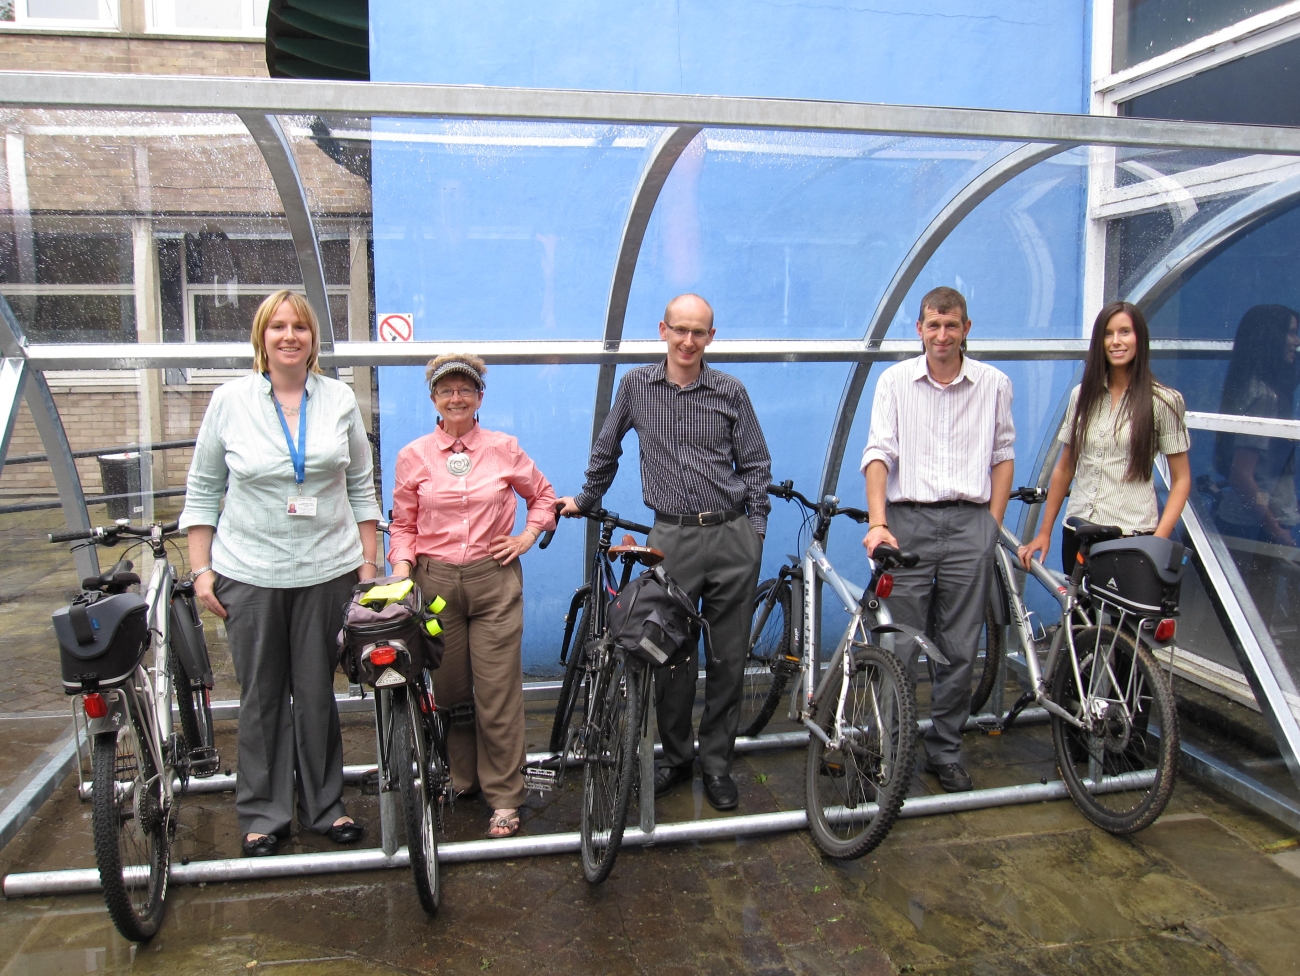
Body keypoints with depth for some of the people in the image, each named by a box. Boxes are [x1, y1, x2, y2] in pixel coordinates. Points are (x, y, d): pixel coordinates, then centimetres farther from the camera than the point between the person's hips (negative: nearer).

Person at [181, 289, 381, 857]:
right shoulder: (230, 400, 1)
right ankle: (263, 815, 24)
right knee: (260, 698, 9)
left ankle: (324, 806, 25)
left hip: (327, 571, 1)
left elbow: (362, 486, 8)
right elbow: (203, 489, 5)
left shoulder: (340, 399, 4)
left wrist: (368, 561, 5)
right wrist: (201, 570, 0)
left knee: (317, 693, 9)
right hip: (250, 575, 0)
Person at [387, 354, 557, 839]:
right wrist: (401, 571, -6)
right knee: (449, 688, 11)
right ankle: (460, 777, 31)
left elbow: (543, 495, 17)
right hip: (435, 582, 1)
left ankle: (503, 797, 11)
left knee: (497, 689, -1)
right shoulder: (413, 456, 3)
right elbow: (403, 525, 9)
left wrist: (526, 537, 5)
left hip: (494, 581, -1)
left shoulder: (504, 448, 2)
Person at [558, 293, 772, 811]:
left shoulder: (730, 390, 3)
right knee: (672, 658, 6)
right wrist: (584, 499, 23)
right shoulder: (636, 385, 5)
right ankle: (676, 756, 26)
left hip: (732, 538, 0)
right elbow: (606, 449, 18)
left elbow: (755, 464, 8)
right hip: (672, 539, 0)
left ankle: (717, 763, 21)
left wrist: (757, 530, 3)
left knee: (728, 659, 6)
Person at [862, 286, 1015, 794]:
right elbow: (879, 453, -4)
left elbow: (1003, 455, 13)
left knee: (959, 651, 7)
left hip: (969, 523, 1)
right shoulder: (895, 380, 4)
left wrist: (992, 523, 5)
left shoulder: (994, 383, 7)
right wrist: (877, 523, -16)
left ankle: (946, 752, 22)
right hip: (907, 521, -1)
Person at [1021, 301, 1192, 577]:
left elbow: (1181, 480, -4)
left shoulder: (1163, 400, -4)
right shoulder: (1082, 395, 7)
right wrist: (1044, 531, 10)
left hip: (1132, 535, -3)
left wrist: (1158, 541, -16)